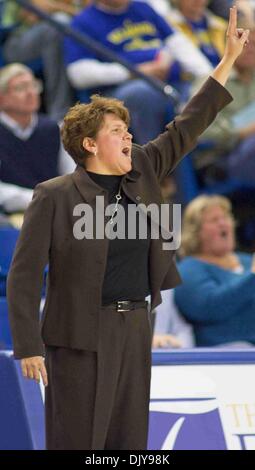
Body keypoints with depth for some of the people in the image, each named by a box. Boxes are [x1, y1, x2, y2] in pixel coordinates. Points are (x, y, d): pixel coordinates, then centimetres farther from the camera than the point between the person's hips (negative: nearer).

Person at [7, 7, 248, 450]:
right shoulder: (53, 196, -8)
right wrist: (28, 347, -15)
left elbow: (185, 130, 15)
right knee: (79, 442, -4)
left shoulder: (140, 173, 10)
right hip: (80, 335, -6)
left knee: (129, 440, 8)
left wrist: (229, 60, 13)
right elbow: (24, 275, -8)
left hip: (135, 330, 6)